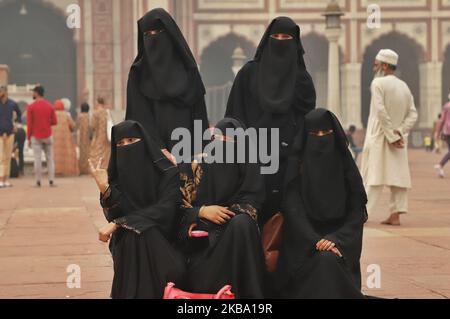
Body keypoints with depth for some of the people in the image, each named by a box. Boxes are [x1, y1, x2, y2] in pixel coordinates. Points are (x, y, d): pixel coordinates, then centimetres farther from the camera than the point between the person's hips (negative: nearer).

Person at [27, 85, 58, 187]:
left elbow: (29, 124, -8)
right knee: (50, 158, 7)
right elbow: (55, 122, 0)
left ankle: (38, 182, 1)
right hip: (48, 136, 2)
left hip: (36, 137, -2)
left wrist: (28, 138, -1)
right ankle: (51, 181, 0)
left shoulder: (31, 107, -7)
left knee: (37, 159, 0)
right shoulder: (50, 106, 1)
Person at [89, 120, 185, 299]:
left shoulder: (167, 172, -3)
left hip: (161, 239, -1)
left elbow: (165, 209, -17)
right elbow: (116, 216, -5)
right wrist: (105, 189, -22)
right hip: (128, 243, 1)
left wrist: (119, 224, -22)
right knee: (135, 235, -32)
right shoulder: (116, 176, 4)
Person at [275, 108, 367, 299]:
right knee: (322, 262, -32)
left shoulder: (345, 165, 5)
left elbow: (358, 212, 0)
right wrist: (316, 242, -22)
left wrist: (336, 239, -17)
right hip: (305, 242, -1)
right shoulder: (296, 165, 0)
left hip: (339, 242, 1)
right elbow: (293, 210, -8)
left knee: (331, 261, -31)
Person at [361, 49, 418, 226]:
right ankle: (395, 215, 7)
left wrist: (391, 136, -15)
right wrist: (399, 132, -5)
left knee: (373, 177, -6)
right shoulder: (404, 86, 11)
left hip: (379, 137, -6)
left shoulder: (378, 83, -9)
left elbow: (381, 112, -18)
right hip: (399, 139, 6)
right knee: (398, 176, 8)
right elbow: (412, 115, 5)